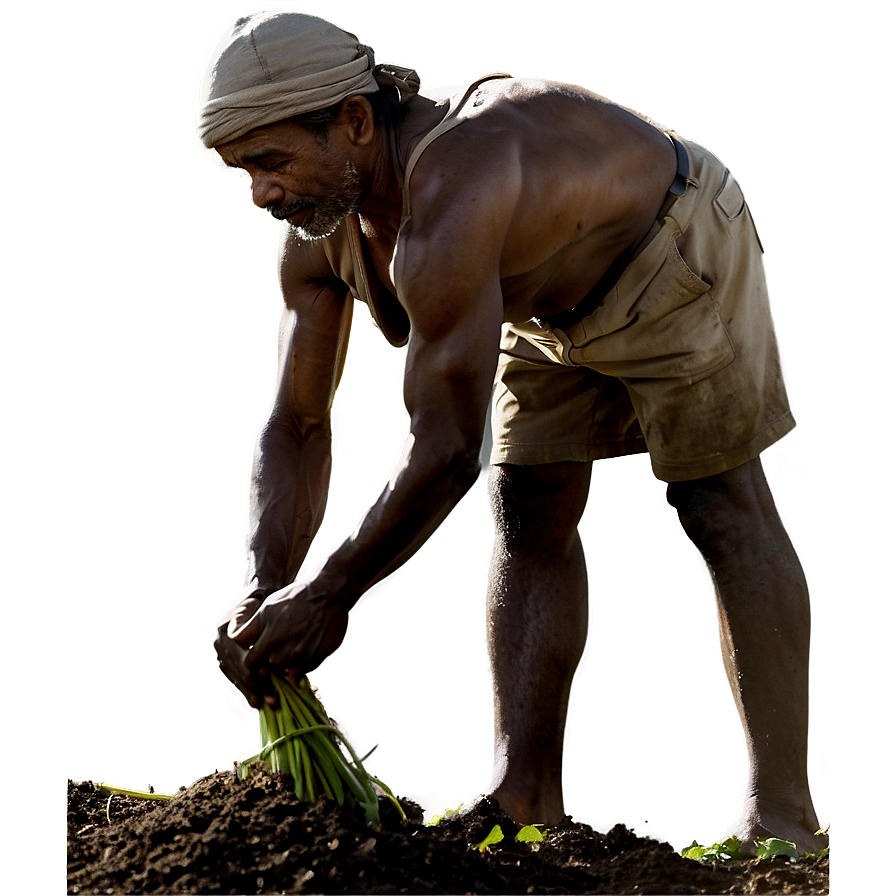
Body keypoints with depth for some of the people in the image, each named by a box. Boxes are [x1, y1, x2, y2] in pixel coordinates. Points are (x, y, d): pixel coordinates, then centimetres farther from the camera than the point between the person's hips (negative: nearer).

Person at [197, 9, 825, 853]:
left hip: (678, 256, -8)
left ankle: (782, 822, -5)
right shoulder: (317, 239, -15)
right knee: (531, 520, 3)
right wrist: (264, 587, -20)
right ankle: (524, 802, 6)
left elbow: (447, 447, -41)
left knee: (725, 512, -7)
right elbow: (297, 428, -8)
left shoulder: (446, 210, -43)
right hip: (558, 302, 9)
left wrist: (327, 593, -32)